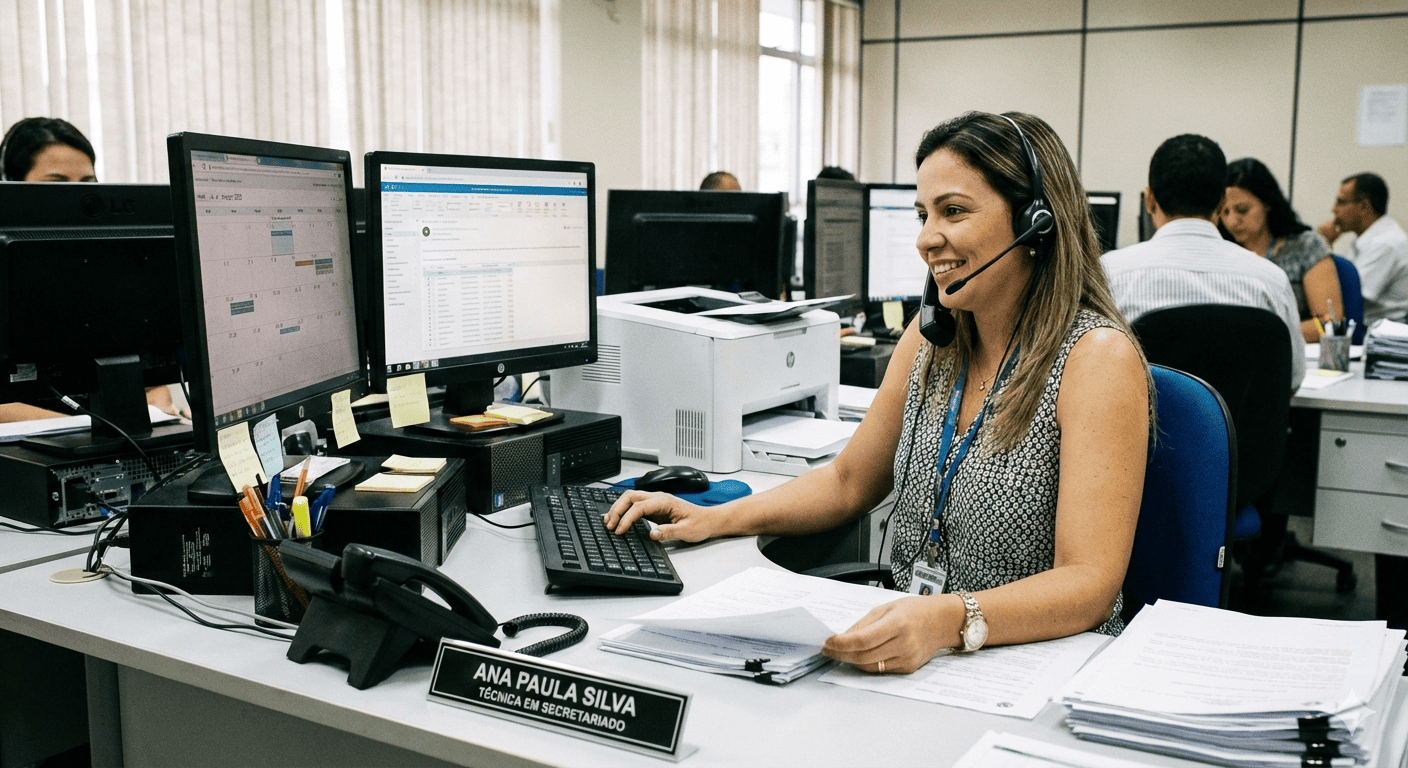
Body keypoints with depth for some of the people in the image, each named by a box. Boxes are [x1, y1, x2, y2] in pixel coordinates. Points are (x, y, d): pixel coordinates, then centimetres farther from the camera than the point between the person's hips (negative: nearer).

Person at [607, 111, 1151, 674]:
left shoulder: (1098, 358, -15)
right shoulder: (929, 336, 6)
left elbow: (1089, 585, -22)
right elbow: (849, 481, 16)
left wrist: (952, 620, -39)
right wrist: (714, 518, 4)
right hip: (907, 655, 6)